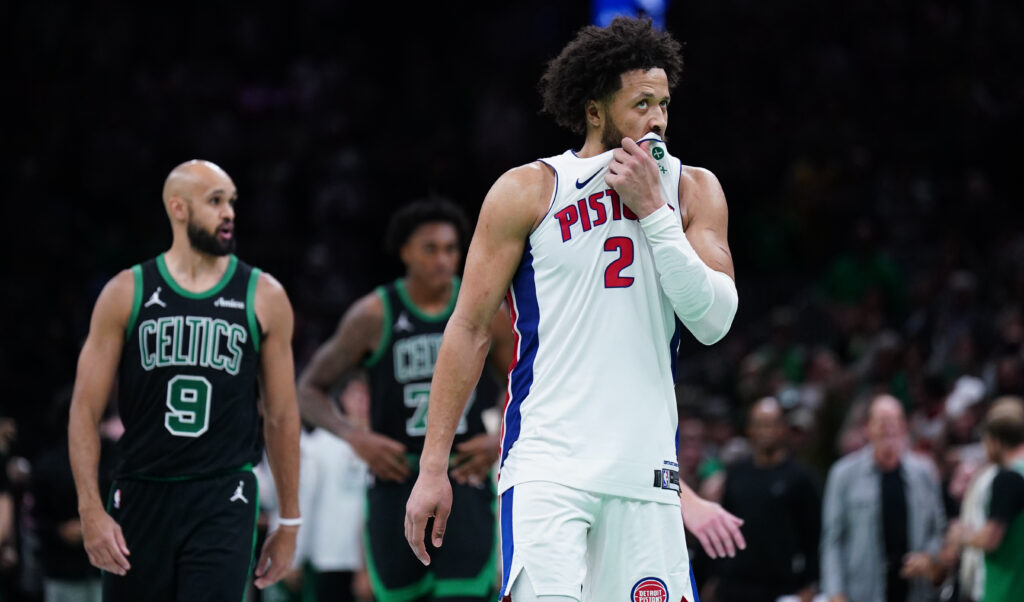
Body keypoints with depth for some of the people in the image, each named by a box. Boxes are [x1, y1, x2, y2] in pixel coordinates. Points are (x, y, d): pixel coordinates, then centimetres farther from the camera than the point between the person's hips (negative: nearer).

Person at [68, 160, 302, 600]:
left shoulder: (263, 297, 4)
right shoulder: (126, 294, 2)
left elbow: (282, 416, 9)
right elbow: (86, 410, 1)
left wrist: (290, 521, 9)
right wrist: (91, 511, -8)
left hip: (224, 502, -1)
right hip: (142, 496, 1)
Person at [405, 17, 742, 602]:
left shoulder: (693, 191, 10)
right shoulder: (528, 192, 1)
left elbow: (713, 321, -2)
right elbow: (470, 329, 3)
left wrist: (652, 209, -8)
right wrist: (433, 470, -1)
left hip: (646, 472, 3)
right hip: (548, 462, -3)